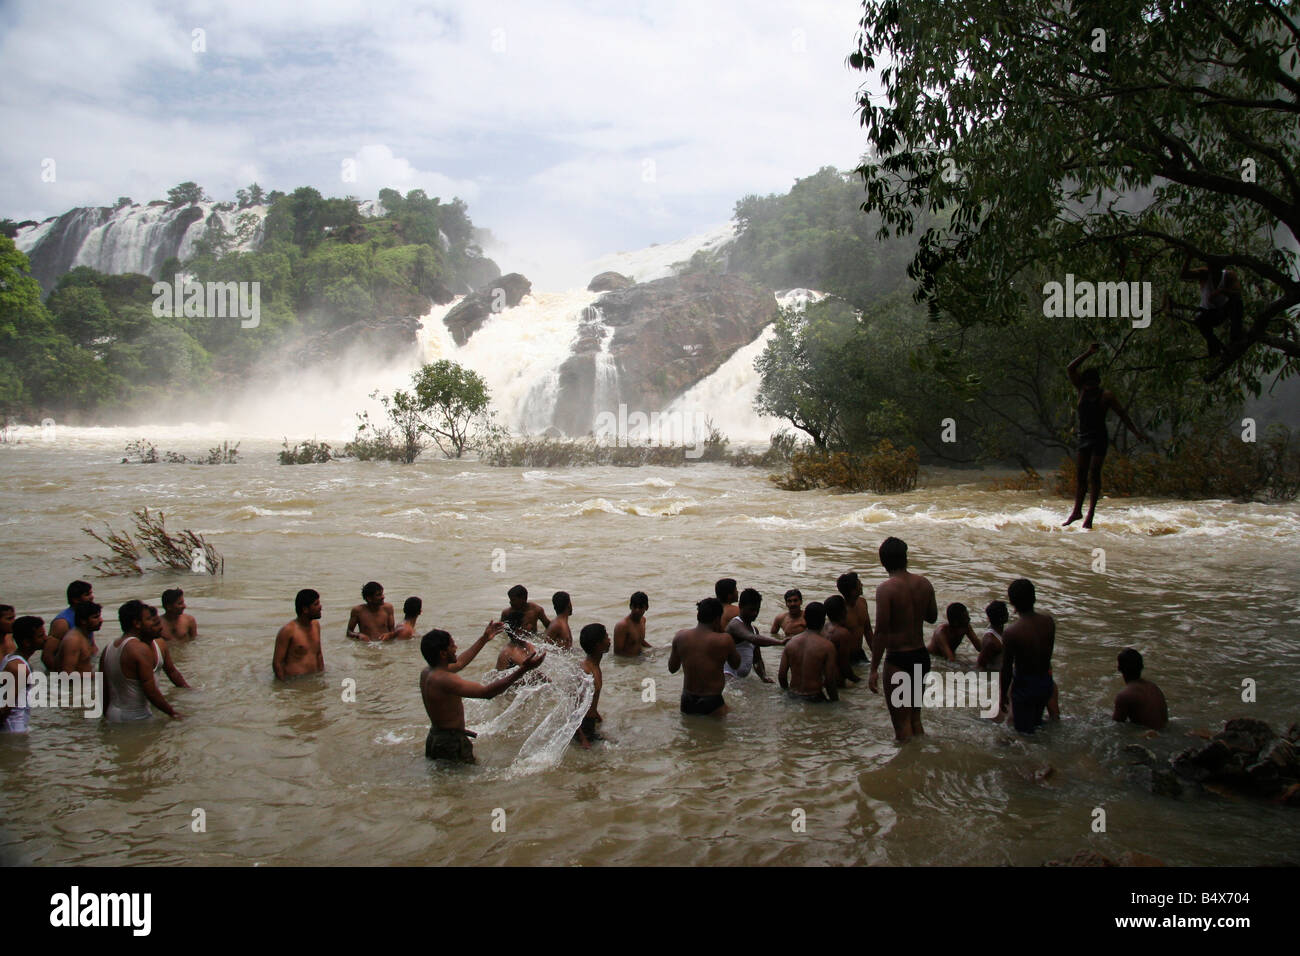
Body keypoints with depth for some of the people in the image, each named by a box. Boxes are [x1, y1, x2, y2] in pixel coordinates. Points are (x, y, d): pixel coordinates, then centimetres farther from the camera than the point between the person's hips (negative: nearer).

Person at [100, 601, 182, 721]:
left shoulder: (108, 649, 8)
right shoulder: (141, 649, -15)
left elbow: (104, 690, 14)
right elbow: (151, 692, -17)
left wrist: (107, 716, 25)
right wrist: (172, 712, -7)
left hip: (112, 717, 8)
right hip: (136, 718, -8)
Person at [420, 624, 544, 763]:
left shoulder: (426, 673, 3)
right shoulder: (444, 679, -28)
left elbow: (459, 663, 21)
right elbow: (487, 692, -34)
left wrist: (484, 639, 29)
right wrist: (523, 669, -37)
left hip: (433, 738, 10)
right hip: (450, 744, -10)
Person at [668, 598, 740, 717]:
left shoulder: (680, 636, -4)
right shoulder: (724, 640, -15)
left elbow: (672, 669, 7)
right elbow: (736, 664, 5)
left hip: (687, 703, 5)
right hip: (712, 705, -5)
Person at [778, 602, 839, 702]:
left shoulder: (790, 642, 0)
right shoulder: (827, 646, -12)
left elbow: (781, 675, 3)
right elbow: (829, 680, -11)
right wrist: (834, 699, 4)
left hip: (793, 695, 5)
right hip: (813, 698, -5)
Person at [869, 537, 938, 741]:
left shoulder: (886, 589, -16)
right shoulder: (924, 584, 2)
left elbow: (881, 632, -18)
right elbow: (932, 617, 17)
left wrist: (874, 669, -14)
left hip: (898, 659, -6)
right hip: (922, 656, 7)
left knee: (901, 724, 2)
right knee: (915, 717, 21)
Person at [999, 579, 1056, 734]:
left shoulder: (1011, 632, -24)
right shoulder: (1048, 621, -9)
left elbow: (1006, 668, -15)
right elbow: (1048, 655, 5)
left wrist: (1003, 695, -3)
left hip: (1025, 686, -6)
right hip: (1046, 683, 6)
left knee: (1024, 729, 11)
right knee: (1037, 722, 28)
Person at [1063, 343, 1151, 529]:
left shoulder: (1106, 395, -3)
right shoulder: (1082, 391, 9)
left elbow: (1122, 414, -2)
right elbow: (1070, 369, 4)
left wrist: (1136, 431, -10)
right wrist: (1089, 353, -2)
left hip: (1099, 438, -5)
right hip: (1083, 437, 5)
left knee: (1094, 473, -10)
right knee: (1080, 474, 6)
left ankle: (1091, 513, -13)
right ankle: (1077, 510, 13)